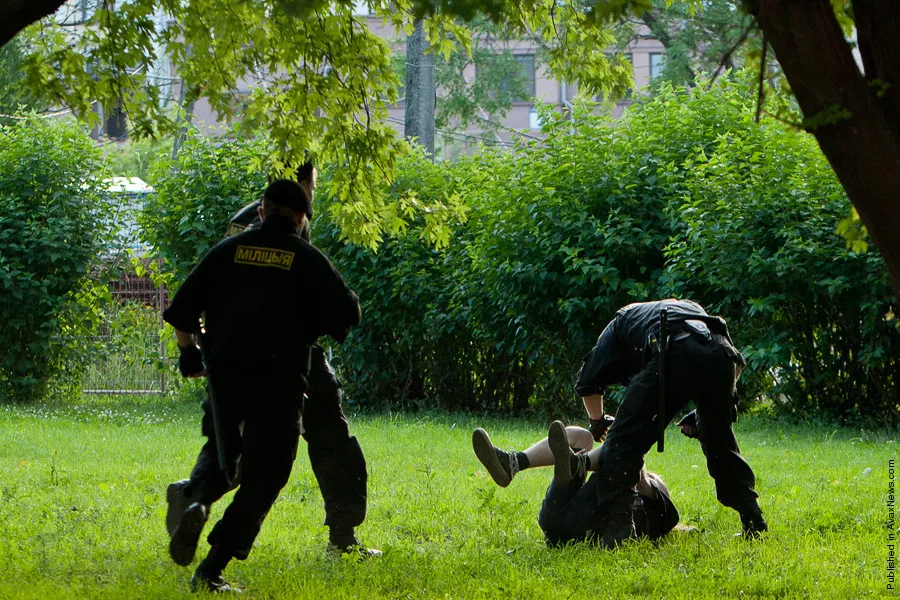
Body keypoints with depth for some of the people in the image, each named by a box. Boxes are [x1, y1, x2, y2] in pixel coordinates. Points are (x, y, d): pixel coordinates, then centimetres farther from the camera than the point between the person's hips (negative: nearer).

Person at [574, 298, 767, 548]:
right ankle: (755, 524, 27)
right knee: (720, 445, 26)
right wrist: (703, 414, 46)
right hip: (721, 356, 5)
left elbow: (587, 382, 34)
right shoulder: (689, 306, 46)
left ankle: (620, 527, -8)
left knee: (623, 442, 5)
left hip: (675, 357, -4)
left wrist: (597, 423, 51)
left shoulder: (622, 320, 37)